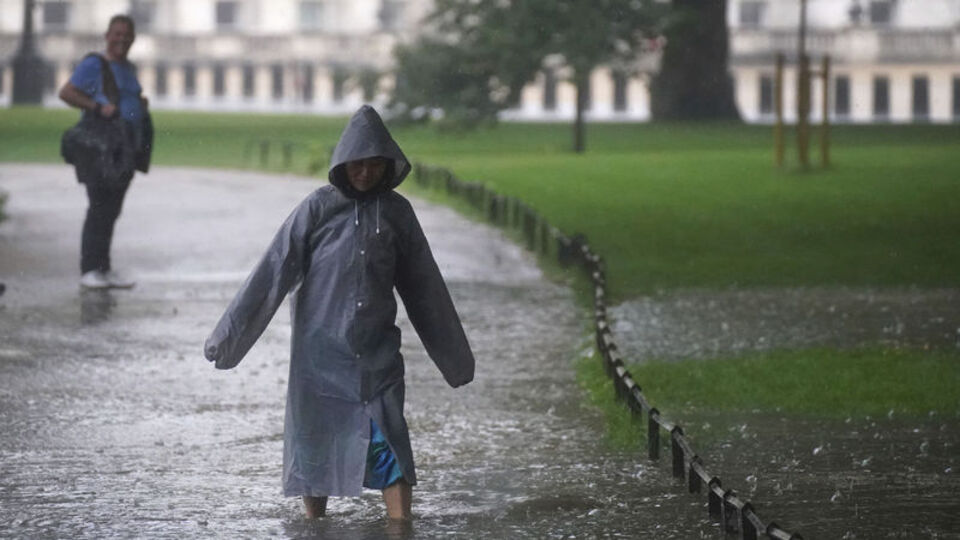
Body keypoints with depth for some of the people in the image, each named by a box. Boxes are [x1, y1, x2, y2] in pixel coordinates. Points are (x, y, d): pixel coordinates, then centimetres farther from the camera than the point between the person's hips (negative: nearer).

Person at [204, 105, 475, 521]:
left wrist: (453, 355, 15)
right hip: (320, 352, -1)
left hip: (376, 354, 1)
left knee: (389, 446, -10)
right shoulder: (318, 208, -4)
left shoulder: (396, 212, 3)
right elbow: (274, 272, -6)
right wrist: (228, 335, -9)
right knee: (314, 444, 5)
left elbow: (423, 287, 11)